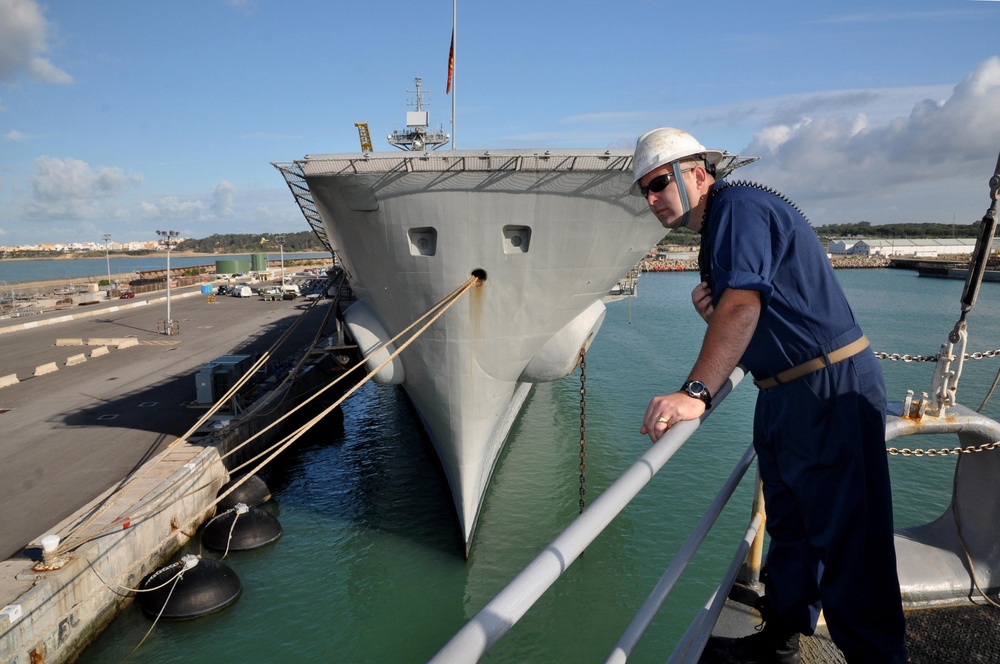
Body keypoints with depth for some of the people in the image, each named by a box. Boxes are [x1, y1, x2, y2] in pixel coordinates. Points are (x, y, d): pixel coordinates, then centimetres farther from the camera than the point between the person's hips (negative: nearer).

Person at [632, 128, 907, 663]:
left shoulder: (739, 205, -14)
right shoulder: (717, 229, 16)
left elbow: (743, 302, -31)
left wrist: (695, 392, -38)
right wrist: (711, 313, -5)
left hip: (830, 392, -10)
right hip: (784, 396, 11)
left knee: (844, 538, -3)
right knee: (789, 526, 20)